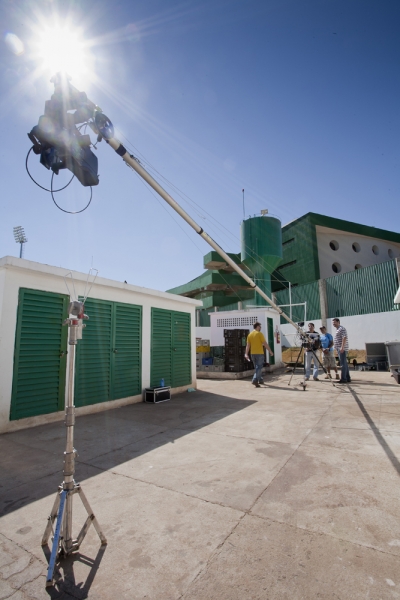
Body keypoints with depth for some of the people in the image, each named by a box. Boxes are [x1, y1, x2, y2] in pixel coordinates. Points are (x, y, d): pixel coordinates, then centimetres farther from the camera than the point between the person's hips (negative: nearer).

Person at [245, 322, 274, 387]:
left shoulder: (250, 334, 7)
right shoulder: (259, 334, -9)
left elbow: (248, 345, 3)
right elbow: (265, 344, -10)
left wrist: (246, 354, 1)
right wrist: (270, 351, -3)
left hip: (253, 353, 6)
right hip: (259, 353, -6)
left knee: (257, 367, 18)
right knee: (259, 367, -3)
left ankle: (260, 380, 27)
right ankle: (255, 380, -16)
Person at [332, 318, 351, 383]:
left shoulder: (341, 329, -10)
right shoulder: (338, 329, 21)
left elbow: (344, 338, -21)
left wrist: (342, 347, -26)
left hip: (342, 349, -10)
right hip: (339, 349, 10)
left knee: (343, 364, -10)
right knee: (344, 364, 11)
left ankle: (343, 379, -10)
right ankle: (347, 378, 16)